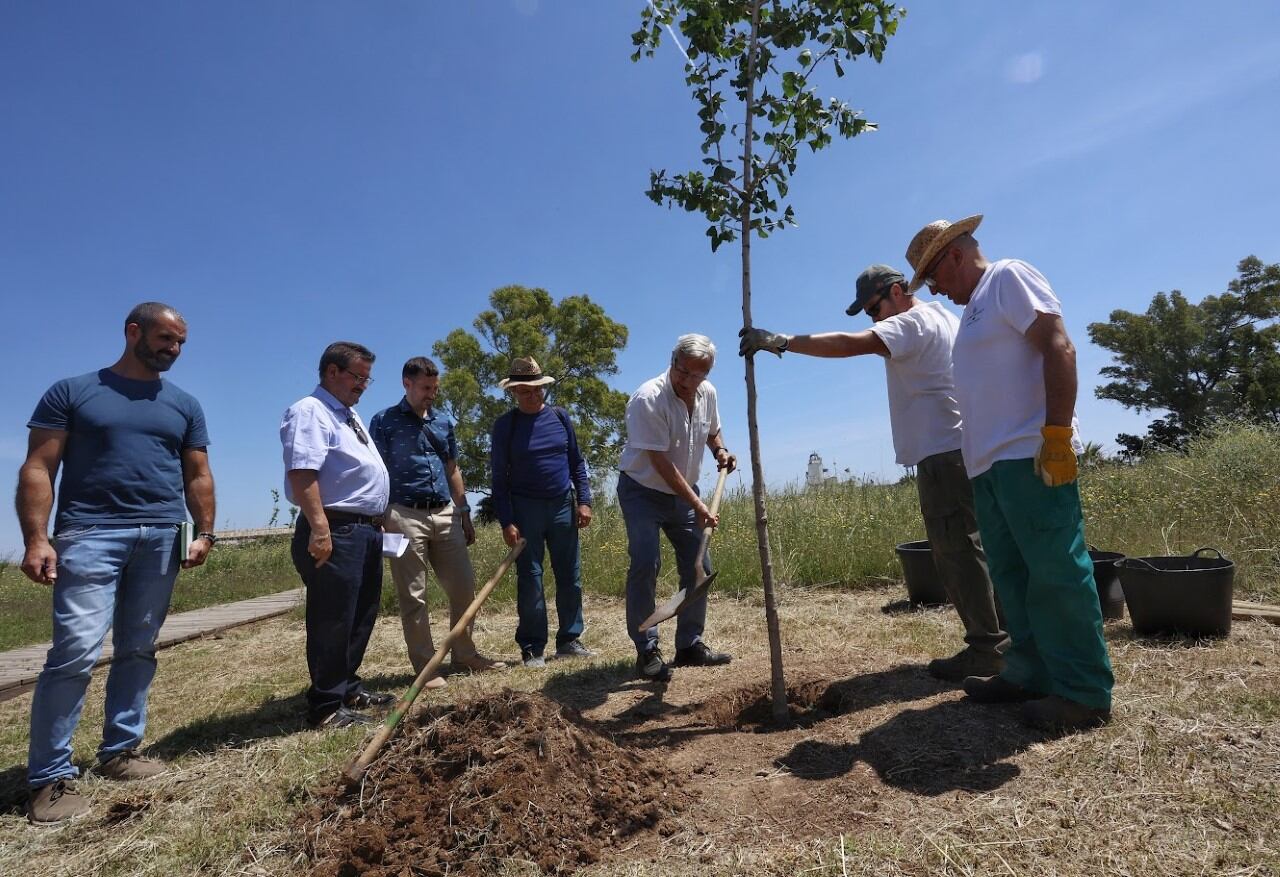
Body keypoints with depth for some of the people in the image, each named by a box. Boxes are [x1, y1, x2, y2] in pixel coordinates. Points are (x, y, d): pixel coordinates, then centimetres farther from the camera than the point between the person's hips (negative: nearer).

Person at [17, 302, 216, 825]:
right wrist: (36, 538, -11)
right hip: (90, 533, -4)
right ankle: (50, 777, 2)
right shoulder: (72, 392, 6)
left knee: (139, 651, 9)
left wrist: (205, 532, 0)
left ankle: (120, 751, 19)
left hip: (162, 537, 4)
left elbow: (198, 476, 12)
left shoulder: (184, 406, 15)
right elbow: (38, 469, 0)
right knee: (76, 652, -10)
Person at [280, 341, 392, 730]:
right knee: (332, 621, -3)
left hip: (365, 529, 10)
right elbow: (301, 472, -22)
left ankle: (347, 688, 30)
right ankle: (326, 706, 8)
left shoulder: (350, 415, 21)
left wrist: (375, 520, 23)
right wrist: (319, 527, -28)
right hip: (335, 531, -10)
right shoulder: (310, 411, -10)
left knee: (361, 616, 17)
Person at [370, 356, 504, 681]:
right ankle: (425, 667, 12)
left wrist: (464, 513, 15)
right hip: (405, 516, -5)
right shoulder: (384, 421, 0)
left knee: (463, 587, 7)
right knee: (413, 596, 1)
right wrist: (380, 519, -10)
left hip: (445, 514, 5)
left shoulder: (444, 421, 15)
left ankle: (465, 655, 22)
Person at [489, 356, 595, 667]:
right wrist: (506, 522, -9)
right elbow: (499, 477, -2)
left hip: (563, 506, 3)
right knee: (529, 578, 1)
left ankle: (569, 639, 19)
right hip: (525, 510, -3)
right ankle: (532, 647, 12)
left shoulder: (560, 417, 6)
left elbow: (577, 462, 11)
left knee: (570, 575, 7)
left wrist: (584, 501, 1)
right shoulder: (505, 425, -3)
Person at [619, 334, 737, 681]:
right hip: (642, 491, -6)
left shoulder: (708, 394, -3)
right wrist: (698, 506, -27)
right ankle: (646, 651, -5)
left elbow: (713, 431, 18)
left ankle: (690, 645, 18)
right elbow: (661, 463, -27)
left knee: (698, 567, 5)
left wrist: (720, 451, -4)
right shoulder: (648, 399, -25)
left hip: (683, 493, 7)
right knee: (645, 564, -18)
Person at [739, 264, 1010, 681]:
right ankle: (999, 637, 23)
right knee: (969, 548, 14)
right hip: (959, 450, 11)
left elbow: (850, 344, -26)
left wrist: (782, 342, -29)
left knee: (958, 552, -5)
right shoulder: (942, 317, 22)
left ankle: (986, 647, 2)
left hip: (944, 453, -11)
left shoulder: (913, 322, -10)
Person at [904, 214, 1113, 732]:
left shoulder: (1008, 277, -1)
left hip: (1029, 456, -10)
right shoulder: (974, 308, 24)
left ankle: (1084, 692, 4)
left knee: (1056, 571, -5)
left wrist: (1057, 436, -21)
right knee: (1012, 574, 11)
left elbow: (1059, 348, -14)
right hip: (990, 463, 10)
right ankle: (1031, 674, 21)